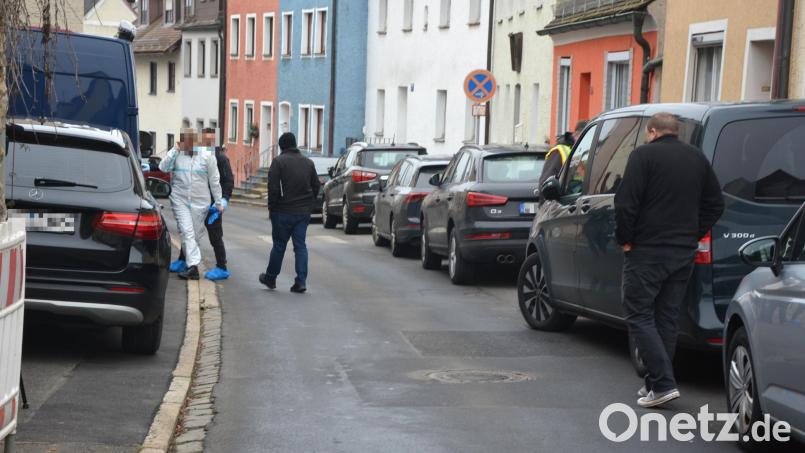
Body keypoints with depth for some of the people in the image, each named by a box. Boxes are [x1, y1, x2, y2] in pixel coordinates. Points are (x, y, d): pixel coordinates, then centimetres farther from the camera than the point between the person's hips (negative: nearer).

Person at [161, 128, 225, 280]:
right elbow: (163, 167, -11)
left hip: (200, 202, 1)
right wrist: (175, 150, -15)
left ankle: (187, 263, 22)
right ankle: (193, 265, -17)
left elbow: (214, 180, 2)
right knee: (187, 232, -12)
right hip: (180, 200, 0)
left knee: (195, 234, 7)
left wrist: (219, 202, 3)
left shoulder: (207, 156, -1)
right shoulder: (177, 154, 1)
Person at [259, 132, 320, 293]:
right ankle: (301, 281, -2)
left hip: (284, 212, -4)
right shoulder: (308, 162, 9)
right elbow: (316, 186, 13)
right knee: (300, 245, 5)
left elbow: (273, 188, -13)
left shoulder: (279, 161, -8)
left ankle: (270, 278, 20)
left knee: (279, 245, 7)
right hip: (304, 212, 4)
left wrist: (272, 207, -4)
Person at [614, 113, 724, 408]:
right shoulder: (697, 159, 12)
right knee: (666, 318, 13)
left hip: (647, 251, -6)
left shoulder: (644, 155, -8)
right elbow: (715, 204, 15)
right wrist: (694, 234, 15)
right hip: (685, 252, 6)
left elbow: (625, 203, -15)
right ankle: (656, 384, 17)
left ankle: (663, 383, -12)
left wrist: (625, 239, -3)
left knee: (639, 316, -1)